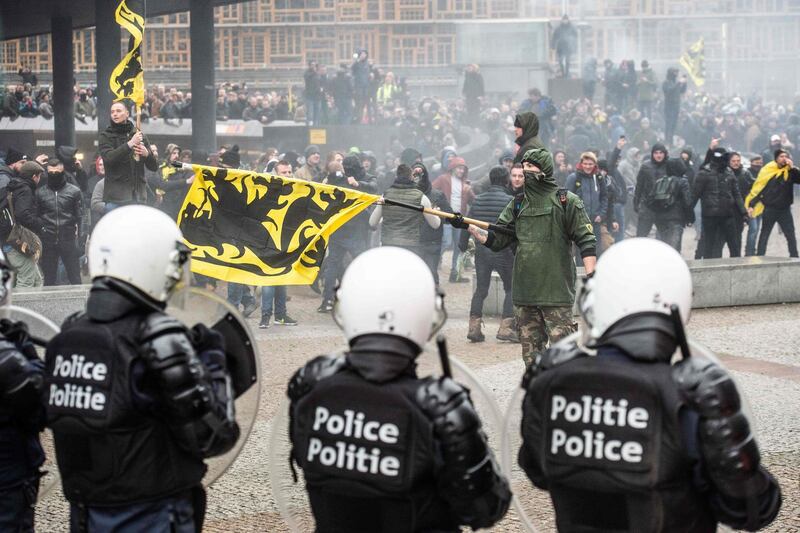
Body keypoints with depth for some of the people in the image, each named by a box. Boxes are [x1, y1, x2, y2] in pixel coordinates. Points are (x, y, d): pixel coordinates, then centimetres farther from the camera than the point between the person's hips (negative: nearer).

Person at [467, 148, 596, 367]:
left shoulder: (566, 201, -1)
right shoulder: (518, 205, 14)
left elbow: (586, 241, -4)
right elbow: (495, 240, 13)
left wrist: (590, 277, -13)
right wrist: (468, 227, 1)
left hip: (556, 291, -5)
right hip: (525, 290, 5)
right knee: (531, 351, 9)